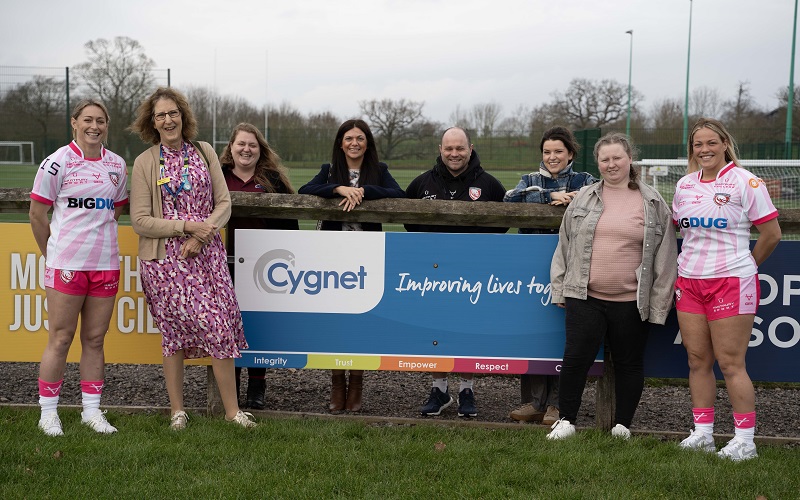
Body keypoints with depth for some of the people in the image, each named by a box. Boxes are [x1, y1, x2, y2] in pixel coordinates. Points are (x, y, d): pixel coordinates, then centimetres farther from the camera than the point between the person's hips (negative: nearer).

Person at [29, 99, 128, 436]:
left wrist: (96, 238, 14)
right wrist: (53, 255, 5)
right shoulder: (58, 162, -4)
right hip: (66, 265, -4)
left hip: (105, 263, 4)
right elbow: (37, 214, -1)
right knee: (60, 339, 0)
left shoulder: (117, 165, 8)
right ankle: (48, 413, 10)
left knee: (95, 339, 9)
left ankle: (91, 410, 18)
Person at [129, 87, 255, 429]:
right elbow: (140, 221, -5)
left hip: (206, 255, 2)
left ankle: (232, 409, 6)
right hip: (165, 260, -2)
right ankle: (177, 410, 17)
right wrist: (188, 225, -15)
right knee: (173, 333, 3)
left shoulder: (204, 152, 7)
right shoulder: (145, 163, 0)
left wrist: (200, 236, -12)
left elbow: (224, 203, 4)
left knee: (220, 328, -2)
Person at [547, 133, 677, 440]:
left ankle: (623, 425, 22)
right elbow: (564, 245, 13)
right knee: (576, 358, -2)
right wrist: (559, 288, 9)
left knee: (629, 363, 8)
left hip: (631, 302, -1)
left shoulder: (653, 203, 3)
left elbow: (664, 256, 3)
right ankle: (565, 420, 12)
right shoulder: (583, 199, 9)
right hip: (584, 298, 1)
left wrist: (659, 301, 0)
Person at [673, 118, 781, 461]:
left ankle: (745, 440, 4)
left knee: (730, 363, -5)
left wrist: (745, 265, 6)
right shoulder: (684, 185, 10)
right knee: (697, 361, 7)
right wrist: (693, 263, 13)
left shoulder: (745, 182, -6)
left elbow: (772, 234, -3)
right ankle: (702, 434, 16)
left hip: (731, 282, -5)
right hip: (689, 281, 5)